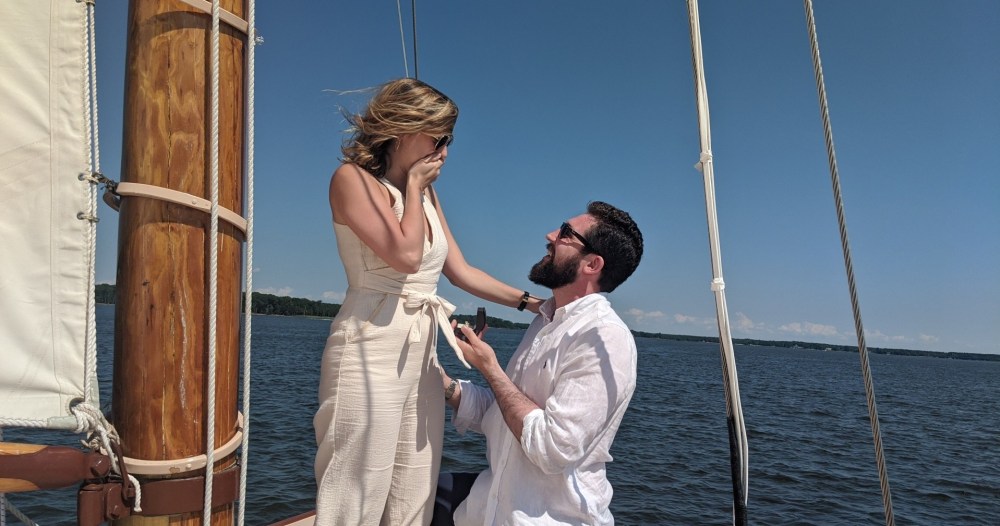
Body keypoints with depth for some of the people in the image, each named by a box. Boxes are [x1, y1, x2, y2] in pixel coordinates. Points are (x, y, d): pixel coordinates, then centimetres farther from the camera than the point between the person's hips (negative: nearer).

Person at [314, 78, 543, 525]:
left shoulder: (426, 192, 17)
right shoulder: (353, 178, -5)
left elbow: (460, 270, 16)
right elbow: (406, 254, -17)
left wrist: (530, 302, 11)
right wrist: (414, 184, -3)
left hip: (422, 353, 7)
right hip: (371, 351, -7)